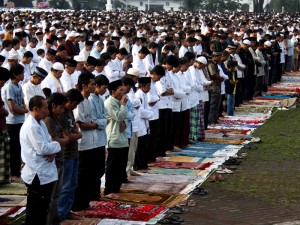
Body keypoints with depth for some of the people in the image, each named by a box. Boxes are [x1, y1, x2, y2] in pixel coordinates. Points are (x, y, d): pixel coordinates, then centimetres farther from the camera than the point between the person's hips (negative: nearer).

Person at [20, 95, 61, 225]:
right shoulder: (31, 127, -20)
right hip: (37, 176, -10)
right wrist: (58, 145, -9)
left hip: (46, 174, 10)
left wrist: (53, 152, -8)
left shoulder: (41, 124, 12)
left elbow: (48, 142, 14)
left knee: (43, 210, 19)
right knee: (34, 212, -1)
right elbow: (42, 148, -24)